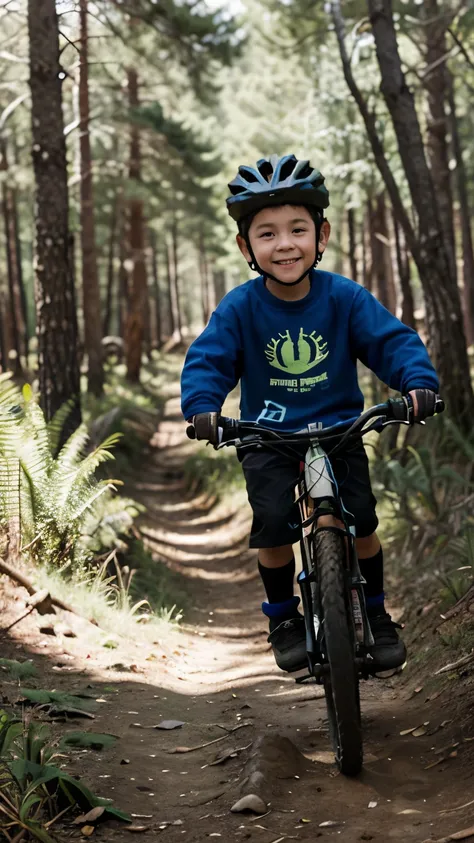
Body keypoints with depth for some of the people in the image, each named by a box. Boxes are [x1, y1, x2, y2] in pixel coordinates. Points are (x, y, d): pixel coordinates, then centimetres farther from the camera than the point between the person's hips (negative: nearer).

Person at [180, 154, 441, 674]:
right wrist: (201, 407, -33)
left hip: (338, 429, 1)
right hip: (267, 437, 0)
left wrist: (419, 382, -32)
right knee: (273, 525, -18)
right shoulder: (239, 308, -12)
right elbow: (207, 359, -13)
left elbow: (392, 339, -13)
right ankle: (283, 618, 8)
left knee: (360, 520, -12)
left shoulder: (345, 298, -11)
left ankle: (375, 613, 14)